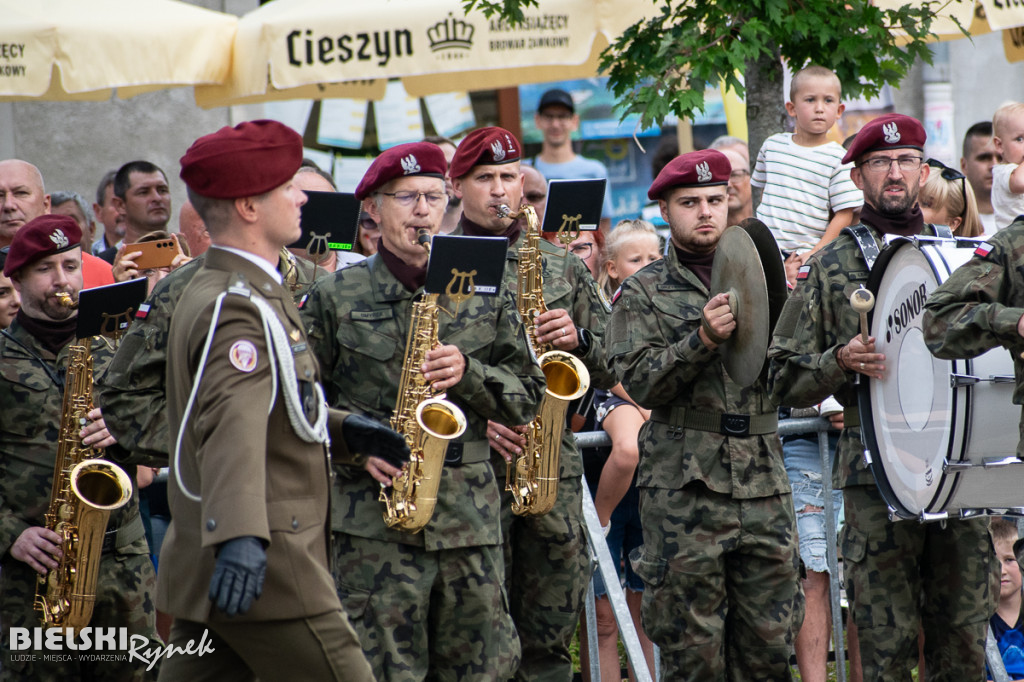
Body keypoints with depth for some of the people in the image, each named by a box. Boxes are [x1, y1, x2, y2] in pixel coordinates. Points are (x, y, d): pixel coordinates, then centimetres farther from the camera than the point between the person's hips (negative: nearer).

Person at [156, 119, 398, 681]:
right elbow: (233, 425, -34)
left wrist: (339, 428, 15)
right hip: (265, 572, -10)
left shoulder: (213, 291, 16)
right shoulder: (236, 307, -17)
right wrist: (241, 535, -48)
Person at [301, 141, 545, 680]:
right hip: (373, 519, -2)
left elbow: (528, 394, 10)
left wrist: (468, 372, -8)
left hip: (471, 515, 2)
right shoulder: (335, 297, 4)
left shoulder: (485, 293, 11)